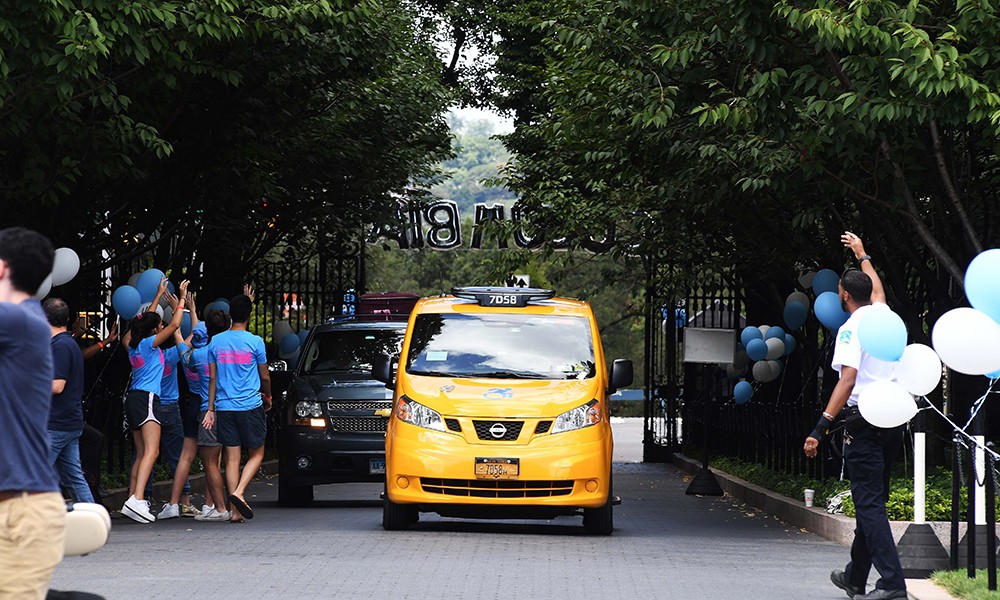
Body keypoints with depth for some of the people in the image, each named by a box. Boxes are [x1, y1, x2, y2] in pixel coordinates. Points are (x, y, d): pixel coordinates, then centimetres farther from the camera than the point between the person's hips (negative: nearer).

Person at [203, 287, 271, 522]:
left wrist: (211, 408, 12)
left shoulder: (216, 342, 4)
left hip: (225, 406, 3)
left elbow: (212, 378, 7)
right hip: (250, 406, -3)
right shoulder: (255, 342, -6)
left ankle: (235, 511, 0)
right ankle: (239, 492, -16)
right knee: (256, 455, 7)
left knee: (232, 458, 4)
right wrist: (268, 398, 20)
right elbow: (265, 376, 2)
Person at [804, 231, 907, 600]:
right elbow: (877, 288, 36)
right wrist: (862, 255, 52)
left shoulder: (851, 329, -9)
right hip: (895, 420, 8)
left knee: (869, 504, -9)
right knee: (872, 503, 15)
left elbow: (847, 380, -20)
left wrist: (822, 427, -24)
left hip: (864, 421, -8)